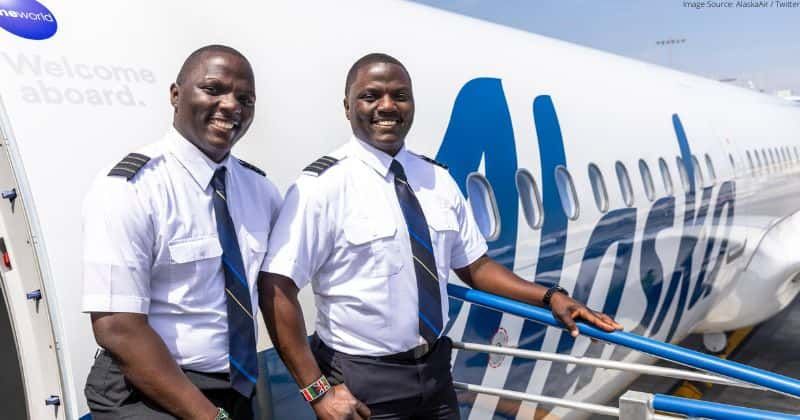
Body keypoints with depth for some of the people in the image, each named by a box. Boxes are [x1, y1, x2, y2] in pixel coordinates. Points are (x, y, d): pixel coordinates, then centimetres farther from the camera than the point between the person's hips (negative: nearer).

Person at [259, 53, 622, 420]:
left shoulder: (438, 180, 3)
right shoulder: (323, 185, -14)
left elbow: (474, 266, 10)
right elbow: (276, 289, -17)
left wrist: (550, 297, -2)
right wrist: (318, 390, -19)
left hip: (435, 370, 6)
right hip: (363, 381, -5)